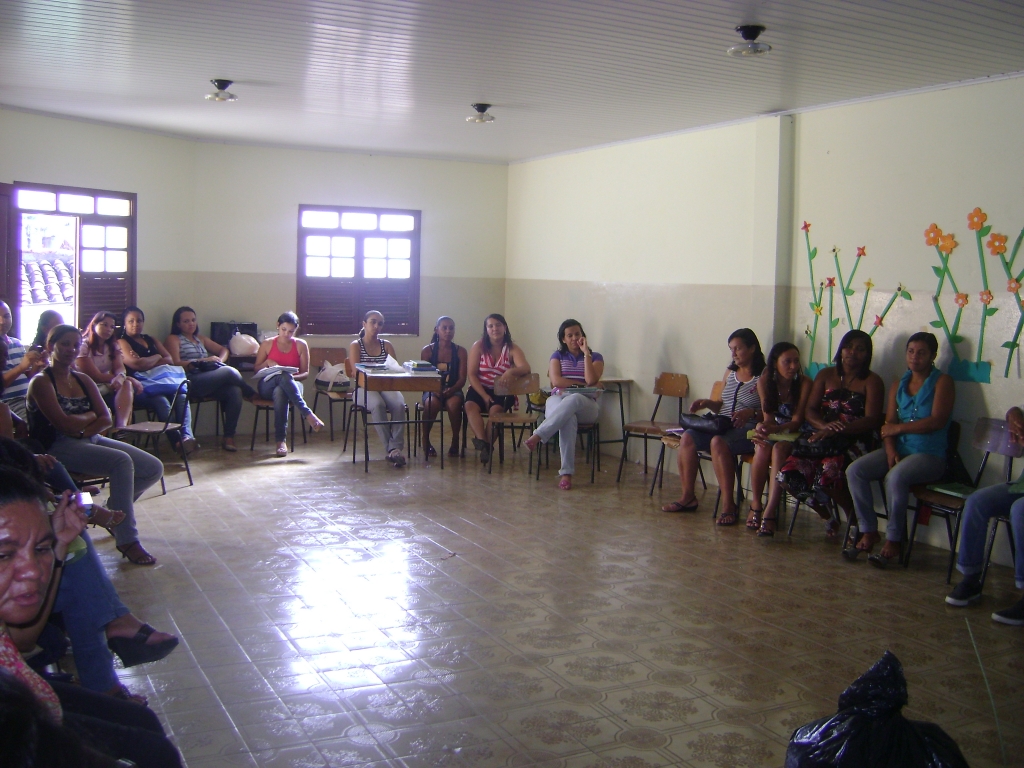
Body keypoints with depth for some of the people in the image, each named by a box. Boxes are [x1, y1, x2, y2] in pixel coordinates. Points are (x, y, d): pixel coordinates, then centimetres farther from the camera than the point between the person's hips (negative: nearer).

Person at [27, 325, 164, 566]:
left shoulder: (83, 380, 16)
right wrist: (91, 416, 1)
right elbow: (64, 424, -16)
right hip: (59, 448, -7)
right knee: (121, 461, -33)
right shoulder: (41, 383, -5)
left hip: (92, 439, 8)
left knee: (154, 468, -5)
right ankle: (127, 541, -30)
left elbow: (106, 420, 6)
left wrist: (82, 428, -13)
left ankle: (114, 509, 20)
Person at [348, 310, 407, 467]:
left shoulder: (387, 345, 19)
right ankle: (391, 449, -40)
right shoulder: (355, 345, 9)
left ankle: (396, 448, -40)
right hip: (365, 388, -3)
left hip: (386, 387, 3)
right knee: (378, 404, -37)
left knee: (399, 404, -32)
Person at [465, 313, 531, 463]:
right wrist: (484, 396, -18)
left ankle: (486, 445, -28)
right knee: (470, 405, -29)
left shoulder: (512, 348, 0)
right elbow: (472, 375, -5)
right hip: (480, 389, 1)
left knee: (496, 409, -32)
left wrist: (511, 372, -40)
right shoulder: (478, 346, 1)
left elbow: (526, 368, -17)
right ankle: (483, 442, -44)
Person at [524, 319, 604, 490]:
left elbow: (591, 380, -8)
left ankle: (538, 436, -43)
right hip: (558, 401, 0)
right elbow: (556, 381, -1)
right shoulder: (558, 356, 17)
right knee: (568, 418, -40)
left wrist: (586, 352, -5)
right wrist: (583, 384, -5)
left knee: (573, 400, -41)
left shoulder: (595, 357, 13)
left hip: (585, 406, 0)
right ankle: (566, 472, -44)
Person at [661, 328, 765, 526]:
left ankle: (729, 504, -31)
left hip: (748, 430, -7)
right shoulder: (730, 372, 19)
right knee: (687, 438, -17)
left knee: (718, 442, -36)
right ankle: (688, 497, -10)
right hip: (722, 426, 7)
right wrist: (707, 404, 6)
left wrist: (751, 413, -26)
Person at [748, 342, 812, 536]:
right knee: (762, 448, -32)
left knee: (779, 448, -35)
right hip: (772, 432, 3)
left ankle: (770, 512, -41)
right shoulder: (764, 382, -3)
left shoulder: (804, 383, -12)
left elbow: (797, 420, -15)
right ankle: (755, 505, -21)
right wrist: (763, 428, -28)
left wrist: (776, 429, -35)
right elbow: (768, 417, -3)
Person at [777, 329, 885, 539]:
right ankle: (826, 518, 8)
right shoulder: (825, 375, 16)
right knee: (788, 474, -18)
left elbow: (871, 420, -8)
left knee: (828, 474, -35)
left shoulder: (872, 381, 3)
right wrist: (825, 426, -14)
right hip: (822, 439, 5)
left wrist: (837, 431, -21)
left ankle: (854, 519, -5)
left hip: (854, 442, -5)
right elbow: (810, 410, 9)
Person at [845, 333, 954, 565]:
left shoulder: (942, 382, 0)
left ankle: (894, 541, -21)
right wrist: (890, 450, -11)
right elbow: (889, 422, 8)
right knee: (854, 471, -18)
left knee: (895, 477, -35)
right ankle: (868, 532, -11)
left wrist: (899, 427, -8)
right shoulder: (899, 384, 16)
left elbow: (937, 421, -13)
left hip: (930, 454, -6)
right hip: (899, 449, 6)